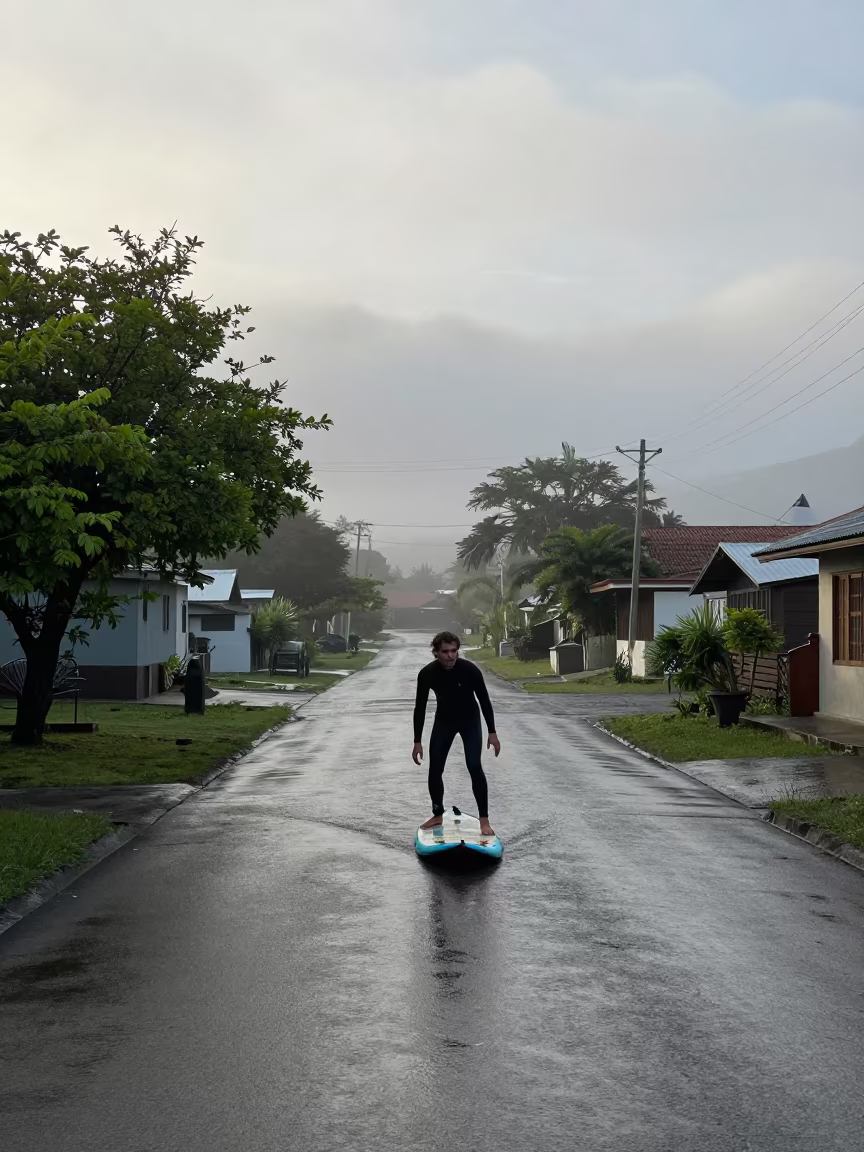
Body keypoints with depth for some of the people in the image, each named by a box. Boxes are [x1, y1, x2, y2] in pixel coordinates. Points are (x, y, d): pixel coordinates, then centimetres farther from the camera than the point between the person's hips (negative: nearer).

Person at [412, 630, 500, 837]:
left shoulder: (470, 670, -28)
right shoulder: (427, 674, -23)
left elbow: (484, 700, -14)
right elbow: (420, 707, -12)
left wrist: (492, 732, -14)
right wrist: (417, 741, -10)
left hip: (470, 720, -2)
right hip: (444, 720, 2)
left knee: (474, 767, -14)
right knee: (435, 769, -1)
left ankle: (484, 820, -8)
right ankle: (438, 815, 19)